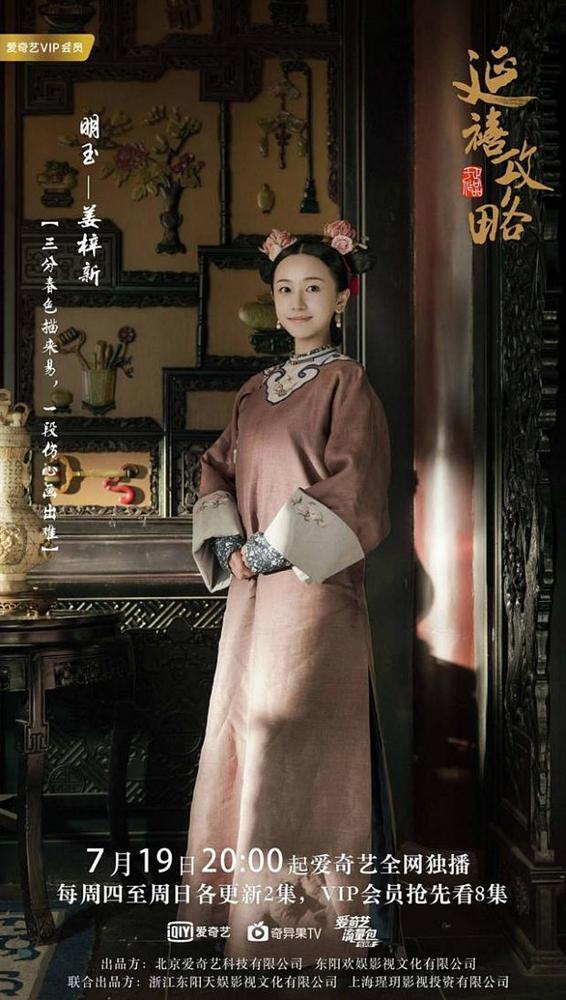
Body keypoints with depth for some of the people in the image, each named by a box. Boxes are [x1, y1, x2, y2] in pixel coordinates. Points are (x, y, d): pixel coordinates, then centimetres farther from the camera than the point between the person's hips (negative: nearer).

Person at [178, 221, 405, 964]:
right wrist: (226, 547, -2)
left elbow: (352, 493, -12)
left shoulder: (347, 384, -3)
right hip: (253, 595, 7)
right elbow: (218, 471, 16)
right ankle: (242, 908, 21)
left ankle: (310, 918, 6)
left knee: (293, 751, -6)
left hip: (314, 591, -7)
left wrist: (268, 552, -13)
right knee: (240, 740, 9)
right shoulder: (256, 392, 16)